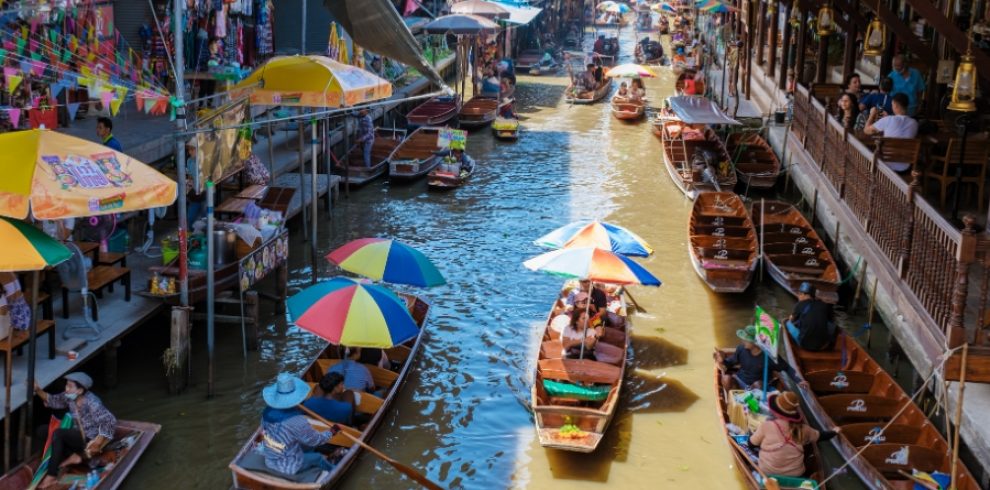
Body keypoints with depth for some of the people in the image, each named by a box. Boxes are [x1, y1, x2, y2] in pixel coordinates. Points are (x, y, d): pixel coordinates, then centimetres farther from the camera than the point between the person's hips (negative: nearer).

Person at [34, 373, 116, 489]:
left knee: (57, 434, -29)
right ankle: (72, 456, -7)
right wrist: (38, 390, -9)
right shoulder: (70, 397, -5)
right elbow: (53, 401, 9)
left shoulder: (91, 402, -27)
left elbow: (110, 421, -29)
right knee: (42, 431, 1)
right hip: (79, 434, 9)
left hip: (90, 439, -9)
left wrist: (98, 443, -30)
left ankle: (51, 476, -28)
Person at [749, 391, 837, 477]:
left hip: (768, 474, -3)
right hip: (795, 474, 3)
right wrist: (834, 432, 39)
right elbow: (820, 436, 18)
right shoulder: (802, 428, -1)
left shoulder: (767, 425, -12)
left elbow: (752, 443, 1)